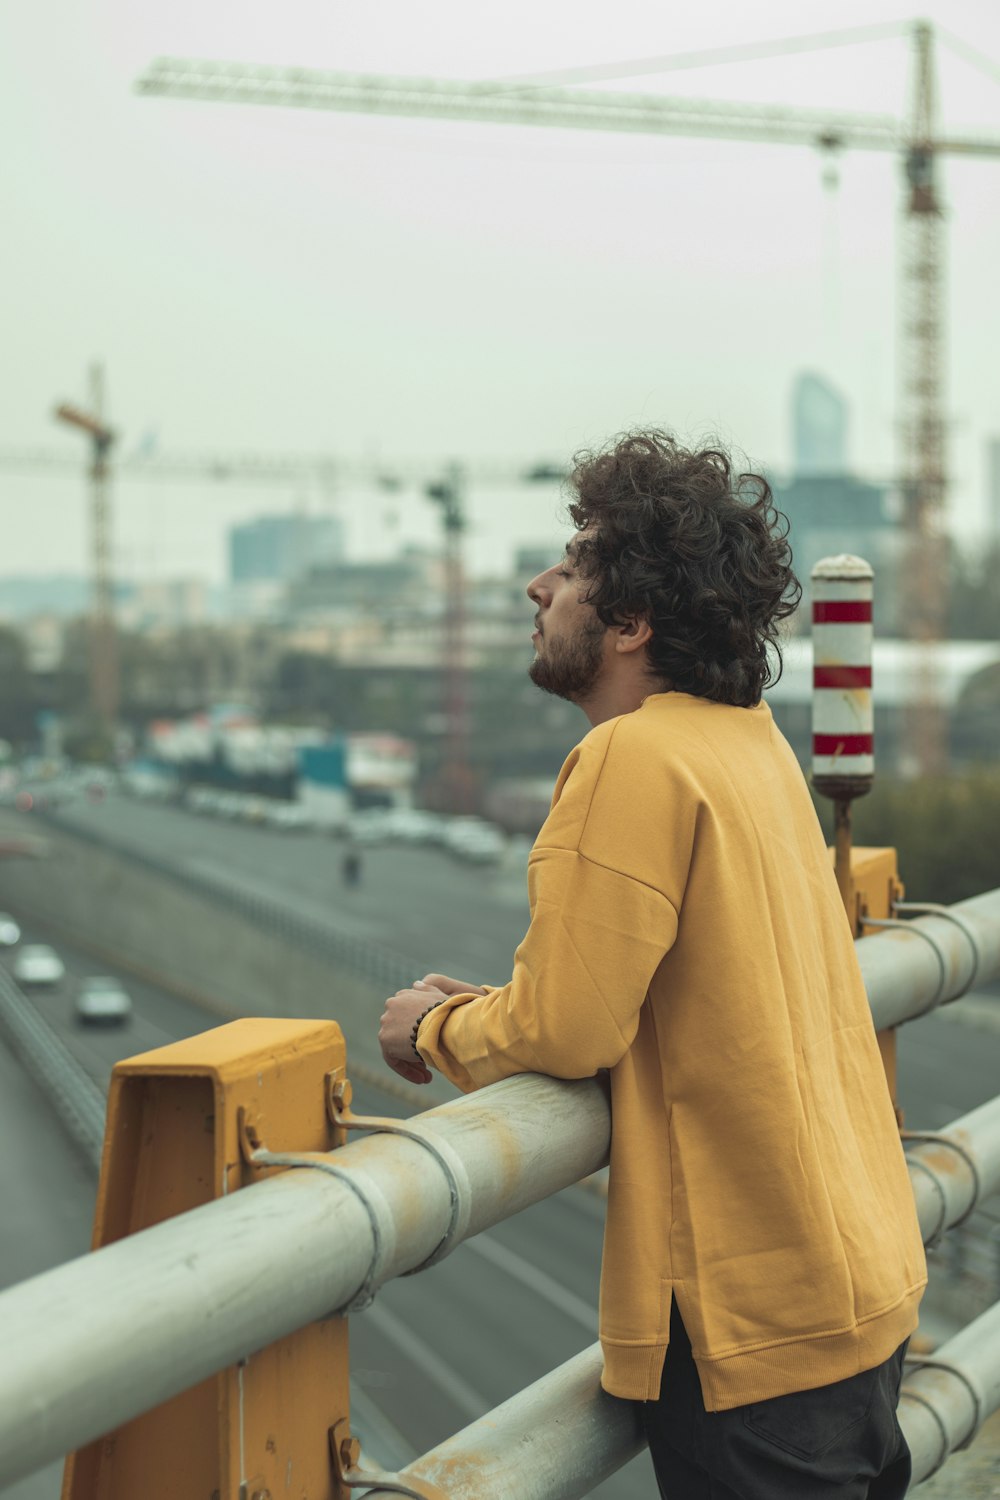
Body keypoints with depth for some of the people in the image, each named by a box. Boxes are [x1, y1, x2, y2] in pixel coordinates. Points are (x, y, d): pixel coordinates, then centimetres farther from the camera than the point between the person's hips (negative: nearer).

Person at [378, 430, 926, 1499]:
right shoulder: (751, 739, 9)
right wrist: (497, 1008, 11)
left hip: (750, 1318, -9)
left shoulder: (637, 759, -20)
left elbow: (565, 1030, -20)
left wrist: (438, 1028, -1)